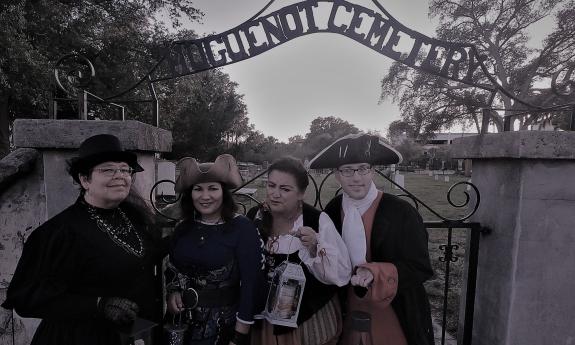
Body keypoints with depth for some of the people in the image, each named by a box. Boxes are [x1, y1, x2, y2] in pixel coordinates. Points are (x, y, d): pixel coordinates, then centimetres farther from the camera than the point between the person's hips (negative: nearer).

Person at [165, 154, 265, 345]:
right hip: (182, 317, 5)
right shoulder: (182, 228, 0)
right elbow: (172, 268, 14)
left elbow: (251, 281, -17)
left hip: (223, 320, -5)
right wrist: (172, 291, -6)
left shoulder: (242, 228, -17)